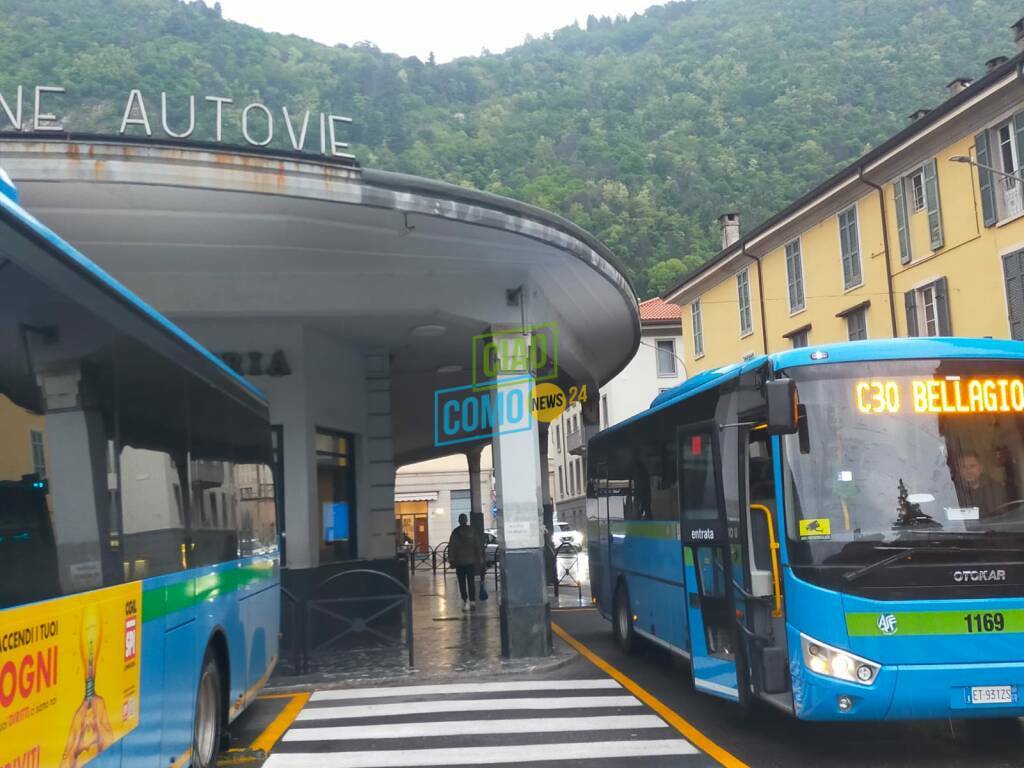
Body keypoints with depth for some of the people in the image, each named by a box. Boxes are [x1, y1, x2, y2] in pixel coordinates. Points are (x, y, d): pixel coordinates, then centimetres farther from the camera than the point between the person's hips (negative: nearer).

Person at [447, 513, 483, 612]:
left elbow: (451, 547, -4)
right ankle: (472, 601, 5)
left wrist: (451, 559, 1)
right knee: (471, 582, 8)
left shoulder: (455, 532, -4)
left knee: (462, 583, 1)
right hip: (471, 561, 2)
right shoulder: (472, 531, 1)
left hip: (459, 562, -2)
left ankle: (465, 601, -8)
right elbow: (478, 546, 4)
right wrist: (480, 559, 9)